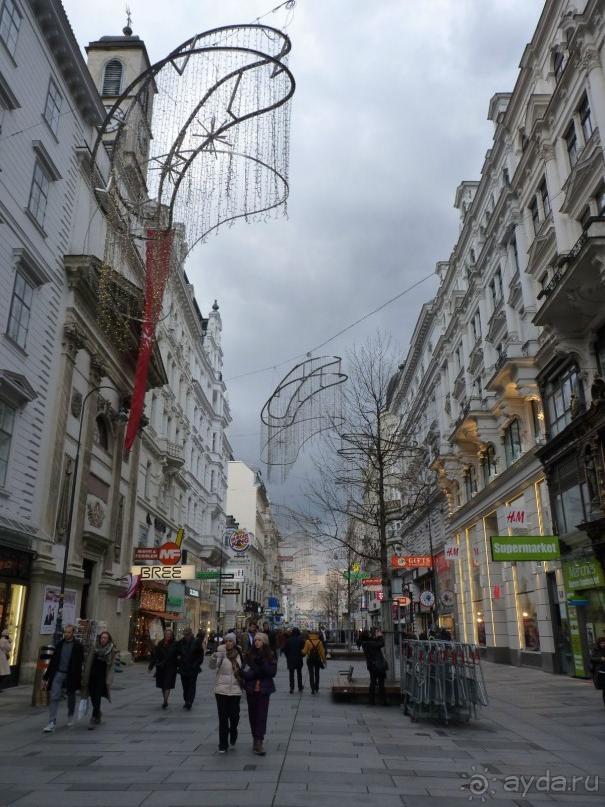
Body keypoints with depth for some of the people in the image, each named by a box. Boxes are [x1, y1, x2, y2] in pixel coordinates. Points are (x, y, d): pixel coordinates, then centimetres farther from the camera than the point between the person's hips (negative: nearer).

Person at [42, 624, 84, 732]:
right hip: (58, 674, 2)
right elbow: (53, 660, 10)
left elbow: (80, 662, -7)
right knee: (54, 698, -7)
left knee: (71, 697, 14)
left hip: (71, 675, -2)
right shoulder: (59, 643, 5)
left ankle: (70, 716, 36)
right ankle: (52, 723, -5)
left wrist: (79, 678, -12)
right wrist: (46, 675, 7)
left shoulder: (78, 645, -7)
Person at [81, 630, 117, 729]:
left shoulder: (112, 650, -3)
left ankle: (94, 719, -7)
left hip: (102, 677, -3)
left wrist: (109, 680, -6)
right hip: (92, 676, 3)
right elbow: (88, 663, 6)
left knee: (97, 697, -10)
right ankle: (98, 716, 31)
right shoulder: (94, 648, 3)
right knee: (93, 696, 9)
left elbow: (112, 666, -1)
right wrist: (85, 678, 3)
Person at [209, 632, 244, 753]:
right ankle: (223, 745, 11)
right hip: (222, 689, -2)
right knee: (223, 717, 0)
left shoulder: (239, 654, 3)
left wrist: (243, 682, 11)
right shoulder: (221, 653, -9)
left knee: (234, 715, 4)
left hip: (235, 690, 3)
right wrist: (214, 657, -44)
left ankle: (233, 734, 34)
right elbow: (212, 666, -25)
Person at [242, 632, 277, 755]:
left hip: (264, 689, -1)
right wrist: (256, 673, -18)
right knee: (253, 715, 8)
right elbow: (244, 672, -4)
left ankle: (259, 742, -3)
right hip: (251, 689, 1)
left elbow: (272, 672, -8)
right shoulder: (248, 655, -1)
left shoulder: (270, 656, -1)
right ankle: (256, 739, 22)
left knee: (262, 715, -4)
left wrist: (262, 663, -19)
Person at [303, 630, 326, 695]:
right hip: (318, 659, 2)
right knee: (317, 674, 18)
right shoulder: (319, 642, -5)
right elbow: (322, 652, -4)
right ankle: (316, 688, 25)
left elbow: (304, 651, -9)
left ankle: (313, 689, -5)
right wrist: (324, 660, 4)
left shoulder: (307, 642, -11)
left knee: (311, 674, 2)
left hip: (310, 660, -2)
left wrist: (302, 651, 13)